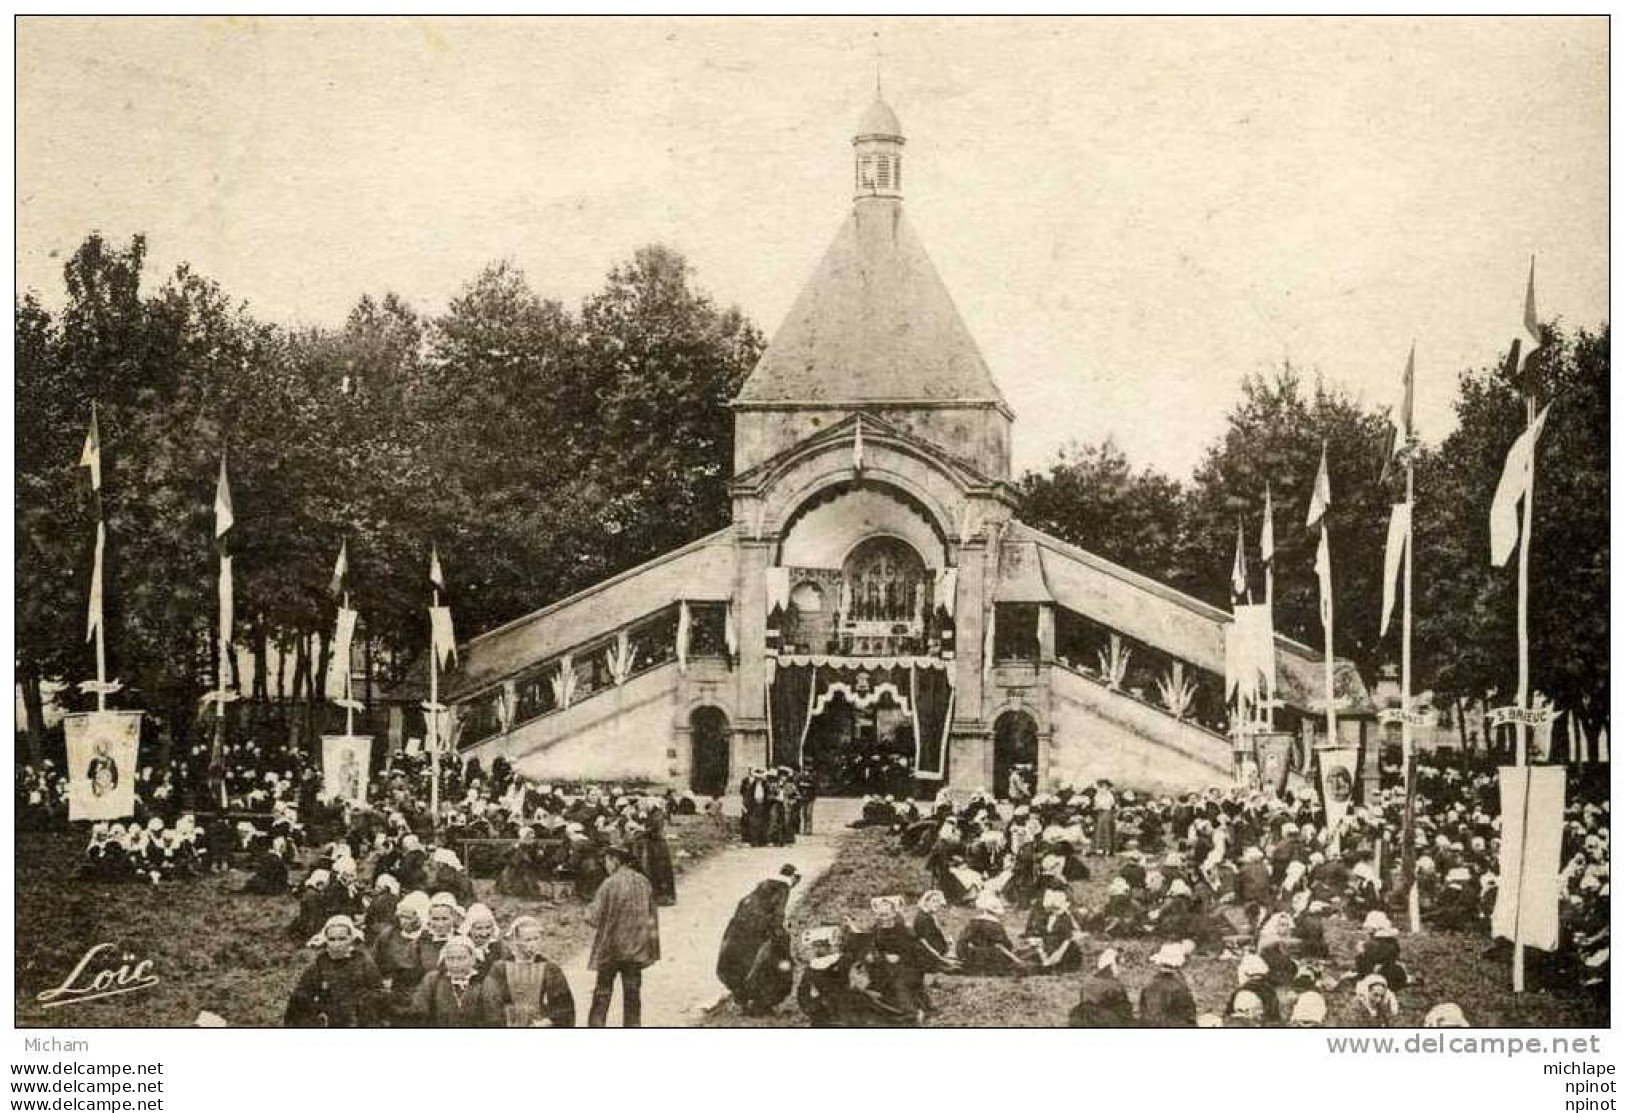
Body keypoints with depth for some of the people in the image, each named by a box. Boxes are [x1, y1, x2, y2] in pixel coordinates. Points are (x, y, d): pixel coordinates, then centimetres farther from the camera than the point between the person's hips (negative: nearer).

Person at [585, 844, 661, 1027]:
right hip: (636, 949, 4)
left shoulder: (609, 884, -15)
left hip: (611, 946, -4)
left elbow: (595, 918, -12)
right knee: (632, 993, 10)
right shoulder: (643, 882, -1)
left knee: (603, 992, 7)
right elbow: (652, 914, 5)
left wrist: (589, 910, 8)